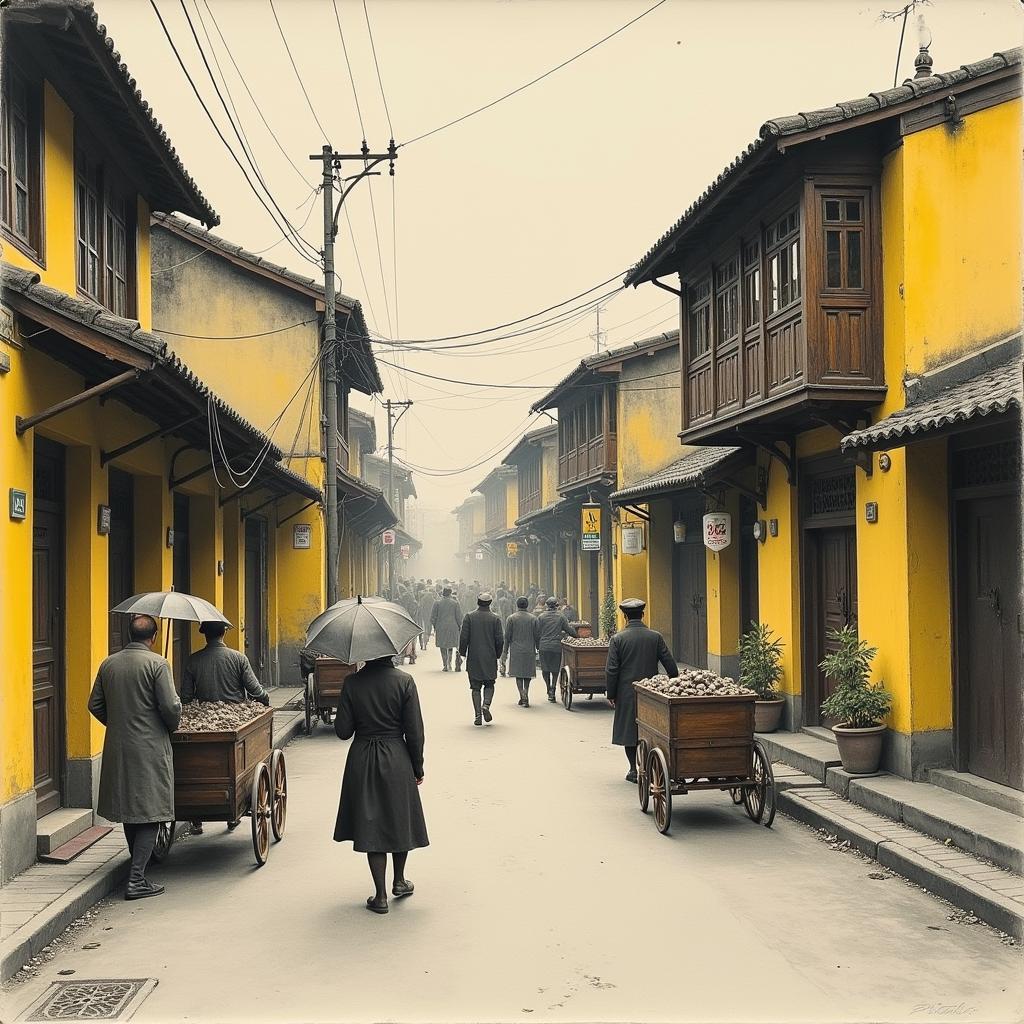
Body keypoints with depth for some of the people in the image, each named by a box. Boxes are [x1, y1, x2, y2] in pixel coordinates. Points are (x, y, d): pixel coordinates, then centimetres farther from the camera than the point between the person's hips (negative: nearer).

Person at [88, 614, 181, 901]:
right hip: (150, 749, -6)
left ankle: (138, 869, 28)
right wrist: (172, 727, 5)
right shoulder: (157, 663, -11)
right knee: (150, 814, -1)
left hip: (117, 748, 6)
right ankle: (136, 881, -5)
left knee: (128, 809, 17)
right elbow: (171, 706, -15)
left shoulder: (108, 664, 6)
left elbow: (95, 705, 10)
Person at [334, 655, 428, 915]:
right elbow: (414, 731, -8)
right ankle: (399, 881, 33)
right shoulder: (404, 681, -10)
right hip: (396, 760, 0)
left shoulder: (352, 683, -7)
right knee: (400, 819, 19)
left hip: (362, 761, 0)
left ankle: (381, 895, 9)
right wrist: (418, 768, 3)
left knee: (371, 824, 8)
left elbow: (343, 731, -6)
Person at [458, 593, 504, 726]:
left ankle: (478, 715, 1)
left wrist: (463, 653, 7)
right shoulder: (495, 619, -3)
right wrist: (497, 655, 11)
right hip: (490, 659, 0)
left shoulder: (469, 617, -4)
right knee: (489, 685, 14)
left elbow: (464, 637, -6)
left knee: (475, 687, 7)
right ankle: (486, 705, -11)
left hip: (473, 659, 0)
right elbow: (500, 640, -3)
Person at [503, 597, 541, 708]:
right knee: (528, 673, 11)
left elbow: (507, 636, -2)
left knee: (518, 674, 6)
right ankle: (526, 695, 3)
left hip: (516, 651, -1)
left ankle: (522, 695, -10)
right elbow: (537, 636, 2)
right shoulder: (533, 618, 1)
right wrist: (539, 650, 11)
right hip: (529, 651, 1)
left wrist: (505, 651, 4)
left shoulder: (511, 618, -2)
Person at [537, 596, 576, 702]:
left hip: (544, 646, 0)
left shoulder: (541, 616, 1)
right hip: (557, 646, 0)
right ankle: (552, 689, -5)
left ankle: (549, 689, 9)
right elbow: (569, 630, 5)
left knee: (545, 669, 12)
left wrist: (537, 646, 10)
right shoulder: (561, 617, 2)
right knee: (555, 669, 8)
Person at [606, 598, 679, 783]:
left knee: (629, 730, 9)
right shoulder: (656, 637, -2)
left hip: (627, 693, -1)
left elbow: (611, 670, -7)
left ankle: (634, 770, 11)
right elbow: (670, 665, -1)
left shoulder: (617, 639, -7)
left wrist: (611, 694, 2)